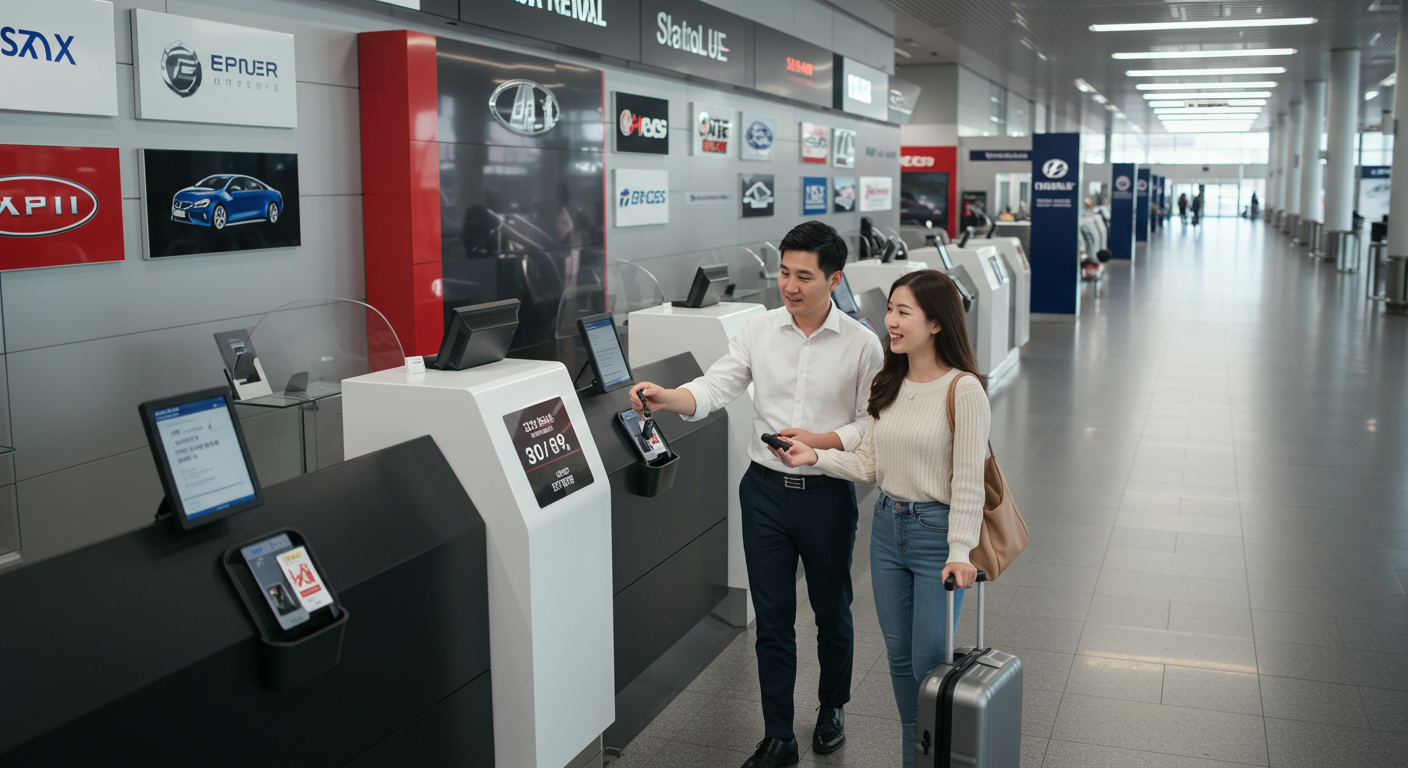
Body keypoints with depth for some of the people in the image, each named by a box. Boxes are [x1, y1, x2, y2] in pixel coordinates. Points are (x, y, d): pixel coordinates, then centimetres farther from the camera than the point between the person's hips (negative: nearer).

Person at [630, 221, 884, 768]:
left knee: (831, 611, 16)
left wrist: (821, 441, -20)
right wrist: (666, 397, -28)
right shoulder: (758, 332, -1)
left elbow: (872, 425, -5)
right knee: (772, 619, 8)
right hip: (766, 491, 2)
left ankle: (833, 706, 41)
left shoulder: (861, 344, -6)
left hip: (828, 493, -1)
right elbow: (715, 387, -10)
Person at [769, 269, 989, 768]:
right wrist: (815, 457, -3)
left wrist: (959, 551, -19)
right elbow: (870, 465, 9)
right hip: (887, 527, 7)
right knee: (899, 656, 16)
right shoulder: (887, 385, 7)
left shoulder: (963, 390, -14)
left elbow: (968, 481, -15)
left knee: (929, 662, -1)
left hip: (937, 531, -6)